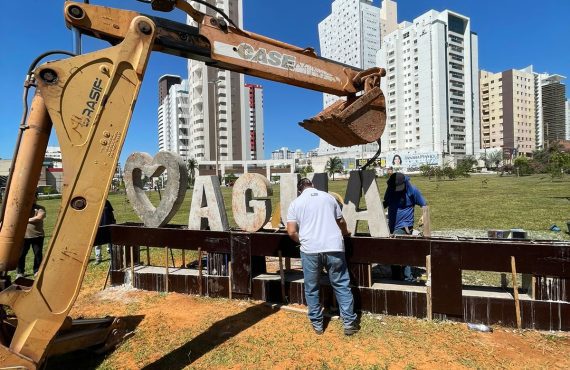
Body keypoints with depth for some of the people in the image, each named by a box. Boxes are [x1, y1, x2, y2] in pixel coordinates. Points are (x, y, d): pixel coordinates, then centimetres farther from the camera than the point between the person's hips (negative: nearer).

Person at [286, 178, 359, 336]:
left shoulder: (295, 203, 7)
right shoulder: (328, 197, 12)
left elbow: (291, 232, 1)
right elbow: (341, 221, 21)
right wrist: (345, 233, 40)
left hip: (310, 250, -1)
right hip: (333, 248, 1)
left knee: (311, 289, 15)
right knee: (342, 286, 13)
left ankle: (317, 324, 25)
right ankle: (349, 323, 19)